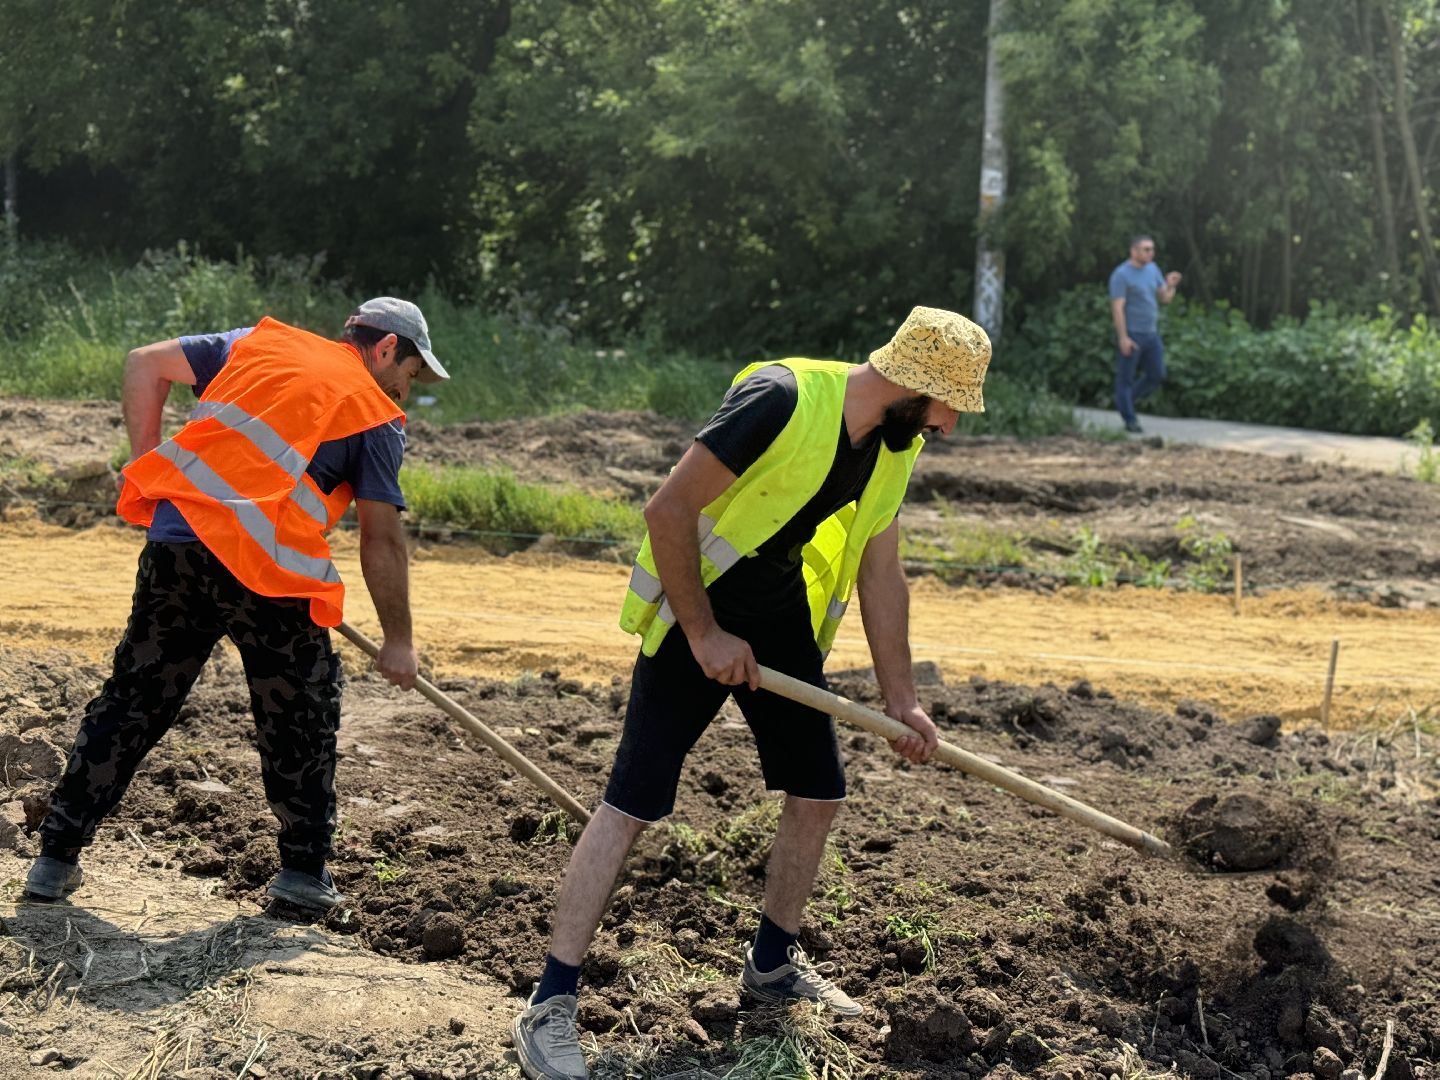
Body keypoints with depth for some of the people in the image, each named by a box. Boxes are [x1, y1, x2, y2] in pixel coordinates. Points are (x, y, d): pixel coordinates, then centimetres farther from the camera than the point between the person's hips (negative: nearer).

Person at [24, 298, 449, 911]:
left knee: (130, 702, 14)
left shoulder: (258, 343, 21)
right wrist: (398, 641, 11)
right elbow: (382, 541, 4)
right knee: (302, 717, 15)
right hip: (267, 571, -4)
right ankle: (303, 870, 21)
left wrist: (147, 465, 19)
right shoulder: (377, 414, 8)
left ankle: (56, 859, 18)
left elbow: (145, 365, 17)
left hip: (175, 543, 4)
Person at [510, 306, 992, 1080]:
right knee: (632, 803, -10)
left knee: (817, 794, 11)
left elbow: (880, 574, 9)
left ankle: (772, 965, 33)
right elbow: (668, 509, -24)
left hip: (782, 622, 8)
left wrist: (900, 697, 9)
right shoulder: (782, 400, -26)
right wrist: (704, 635, -21)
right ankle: (549, 1005, -4)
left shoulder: (894, 445, -1)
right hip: (693, 614, -8)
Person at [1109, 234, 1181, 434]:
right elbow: (1117, 308, -16)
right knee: (1126, 378, 1)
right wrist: (1123, 338, -21)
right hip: (1131, 335, -8)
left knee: (1157, 376, 10)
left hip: (1151, 333, 8)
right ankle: (1130, 421, 7)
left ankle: (1127, 400, 29)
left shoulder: (1152, 269, 11)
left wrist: (1171, 286, -11)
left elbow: (1165, 298, 12)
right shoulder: (1121, 275, -11)